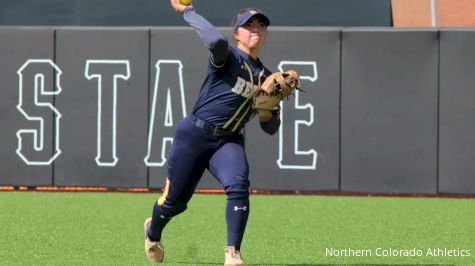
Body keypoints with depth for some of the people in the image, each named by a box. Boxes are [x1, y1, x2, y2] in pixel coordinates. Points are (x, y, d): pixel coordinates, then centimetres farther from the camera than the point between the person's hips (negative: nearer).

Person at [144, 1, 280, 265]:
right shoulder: (228, 57, -5)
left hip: (229, 141, 4)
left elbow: (271, 129, 16)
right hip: (194, 134, -4)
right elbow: (216, 40, -32)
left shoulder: (266, 77, 13)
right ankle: (153, 232, 40)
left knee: (239, 185, -27)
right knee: (175, 200, 4)